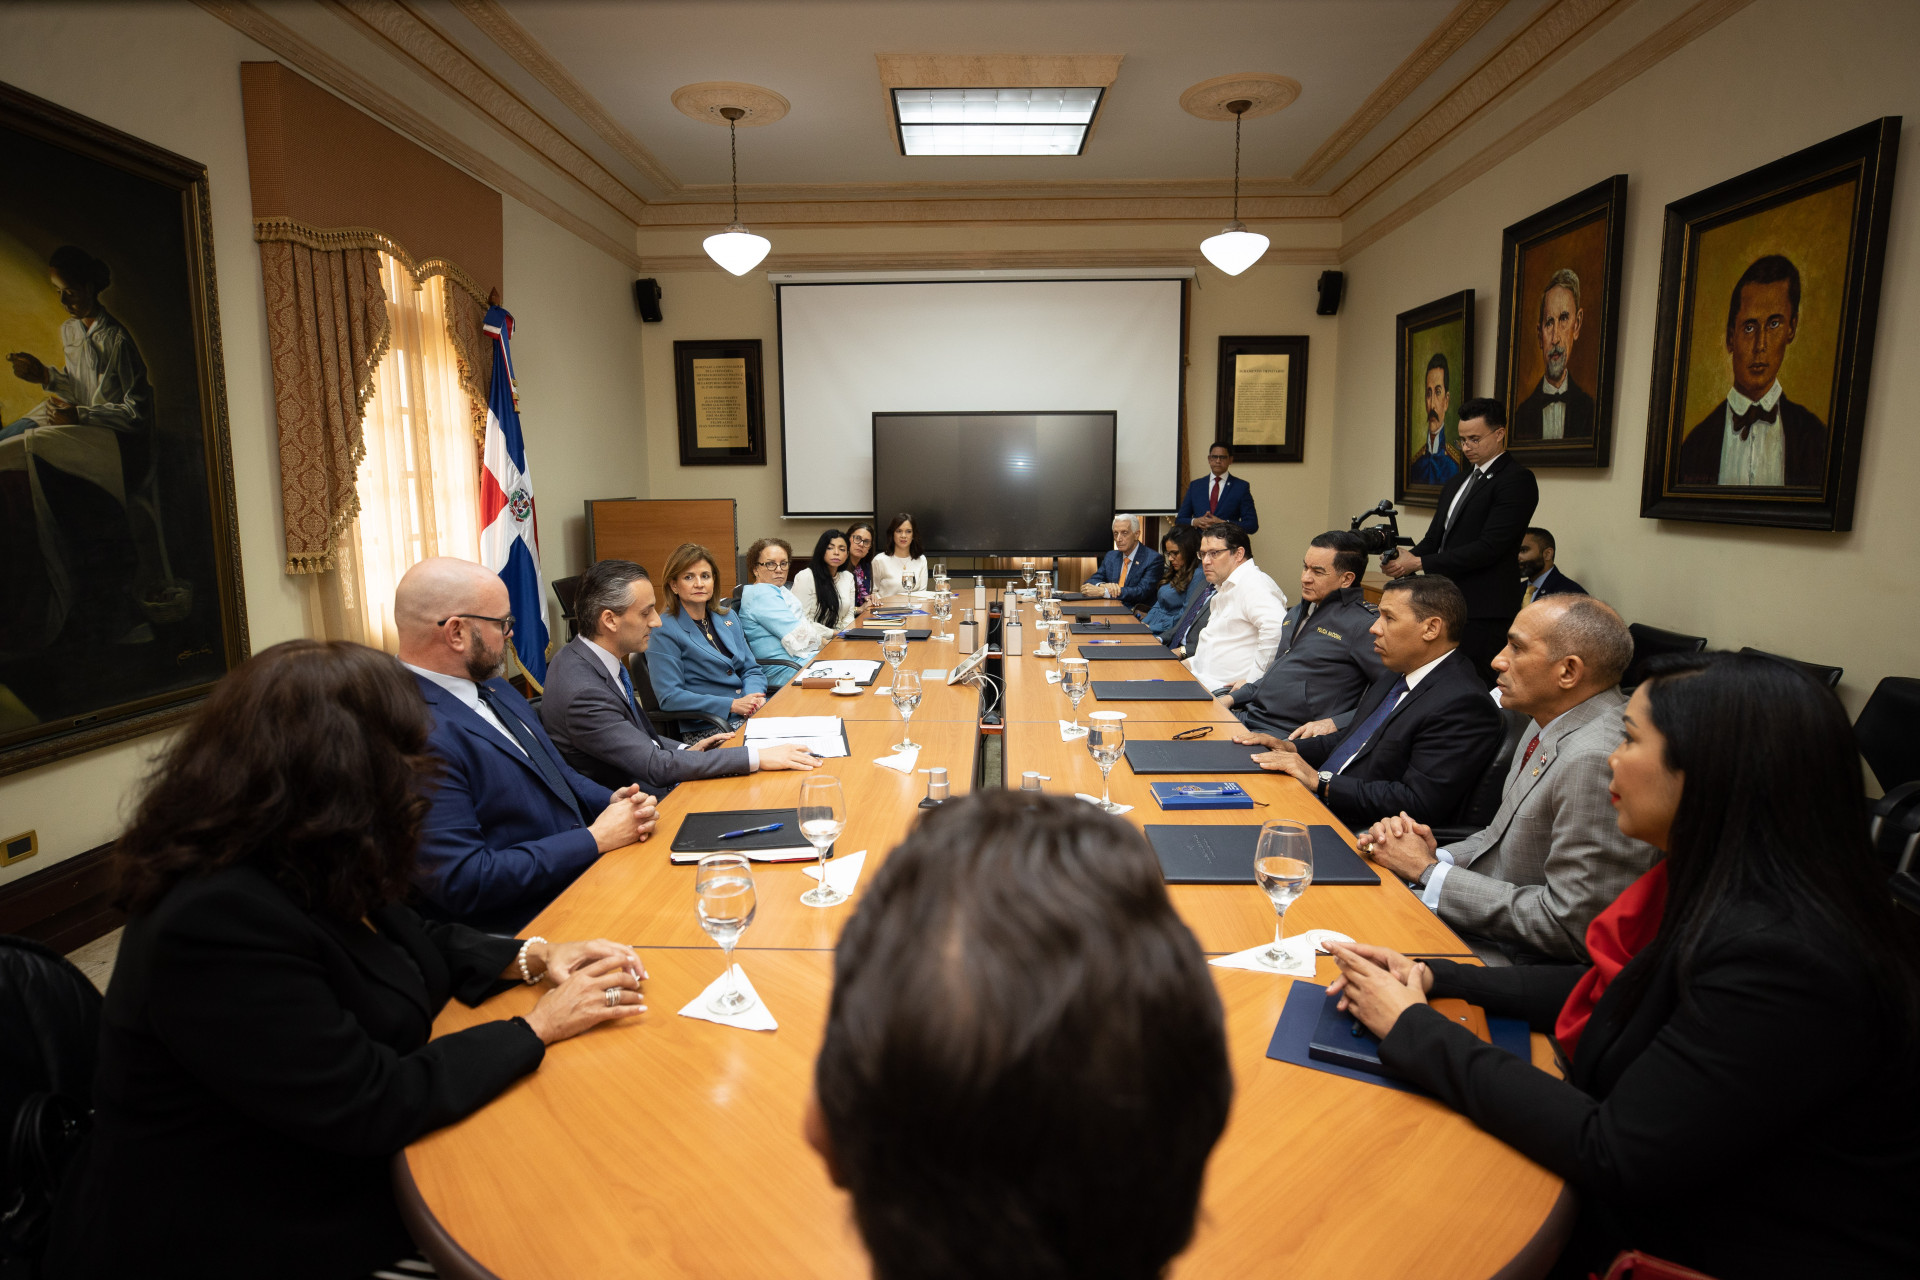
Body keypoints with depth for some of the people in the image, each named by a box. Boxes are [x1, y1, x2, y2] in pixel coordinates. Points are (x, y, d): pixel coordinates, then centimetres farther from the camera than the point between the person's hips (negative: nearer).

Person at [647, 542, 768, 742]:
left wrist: (756, 697, -6)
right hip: (708, 730, -7)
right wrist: (732, 705, -17)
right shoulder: (664, 631, -5)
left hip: (752, 716, 7)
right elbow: (669, 697, -11)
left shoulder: (727, 616, 15)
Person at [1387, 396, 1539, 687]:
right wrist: (1404, 558, -7)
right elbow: (1434, 539, 16)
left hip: (1484, 612, -8)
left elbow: (1489, 547, -17)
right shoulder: (1456, 484, 20)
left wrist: (1419, 563, -17)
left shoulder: (1517, 480, -8)